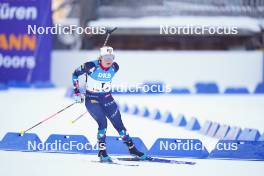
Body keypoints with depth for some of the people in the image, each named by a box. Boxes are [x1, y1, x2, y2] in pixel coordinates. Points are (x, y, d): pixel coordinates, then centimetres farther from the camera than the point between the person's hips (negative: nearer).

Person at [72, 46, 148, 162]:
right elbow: (75, 74, -6)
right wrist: (77, 92, -6)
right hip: (92, 99, -4)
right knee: (103, 123, -22)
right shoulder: (91, 66, -20)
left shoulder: (114, 67, -7)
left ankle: (132, 149, 19)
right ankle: (102, 153, -11)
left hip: (107, 99, 4)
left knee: (119, 124, 4)